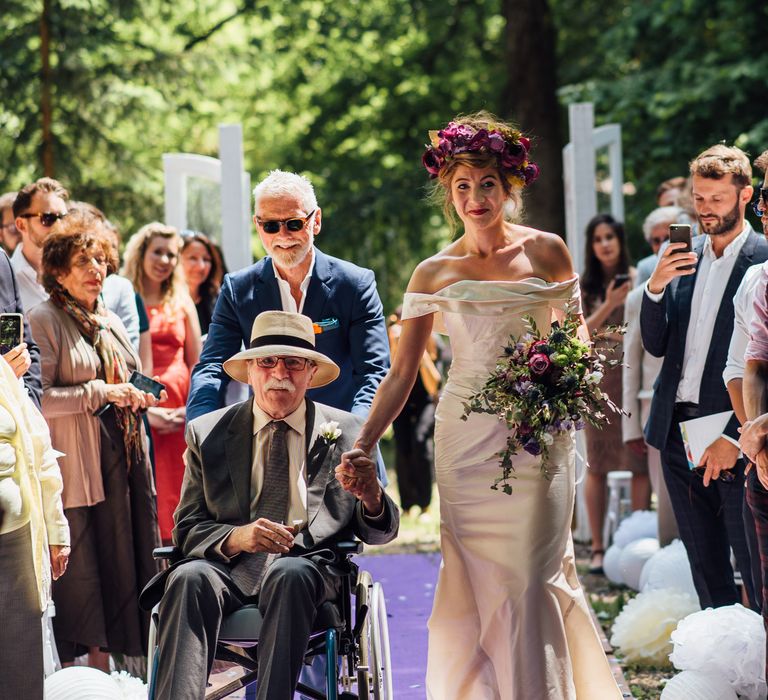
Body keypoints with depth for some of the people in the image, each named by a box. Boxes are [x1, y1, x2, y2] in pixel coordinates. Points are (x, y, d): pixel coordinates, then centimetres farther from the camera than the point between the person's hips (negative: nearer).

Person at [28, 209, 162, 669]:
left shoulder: (111, 323, 17)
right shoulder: (45, 321, -7)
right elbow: (37, 399, -16)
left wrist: (137, 398, 7)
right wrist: (99, 393, -17)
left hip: (122, 461, 7)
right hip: (75, 467, -7)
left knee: (118, 564, 8)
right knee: (75, 570, -5)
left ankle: (104, 666, 18)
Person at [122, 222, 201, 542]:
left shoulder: (182, 303, 15)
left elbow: (196, 363, 14)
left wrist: (192, 408, -2)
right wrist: (144, 409, -14)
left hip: (179, 413, 3)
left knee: (178, 496, 1)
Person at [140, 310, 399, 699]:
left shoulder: (346, 432, 13)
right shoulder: (207, 434, 13)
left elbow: (380, 532, 11)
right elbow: (187, 529, 8)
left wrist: (371, 497, -15)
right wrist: (236, 538, -15)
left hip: (307, 569, -1)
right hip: (228, 566, 1)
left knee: (290, 575, -35)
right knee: (188, 577, -32)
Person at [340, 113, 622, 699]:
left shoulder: (547, 251, 5)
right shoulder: (434, 274, 6)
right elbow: (401, 373, 5)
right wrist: (363, 445, -5)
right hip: (466, 437, 1)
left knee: (530, 578, -6)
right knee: (476, 581, -1)